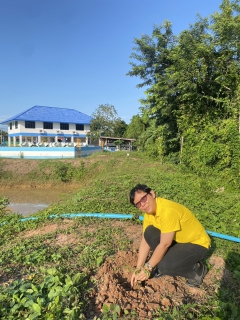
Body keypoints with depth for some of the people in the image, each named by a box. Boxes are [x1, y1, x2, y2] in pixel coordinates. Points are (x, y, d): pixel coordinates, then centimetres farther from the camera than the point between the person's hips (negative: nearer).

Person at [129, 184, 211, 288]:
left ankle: (197, 270, 2)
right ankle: (161, 266, 6)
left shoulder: (168, 210, -33)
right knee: (150, 232, -15)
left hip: (197, 243, -7)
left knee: (165, 266, -25)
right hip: (178, 240, 7)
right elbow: (145, 240, -5)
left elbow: (164, 245, -28)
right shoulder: (149, 211, -8)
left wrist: (148, 268, -17)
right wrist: (138, 268, -9)